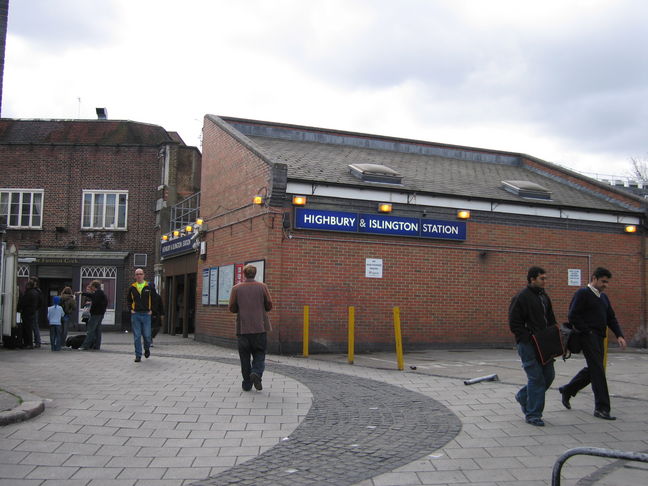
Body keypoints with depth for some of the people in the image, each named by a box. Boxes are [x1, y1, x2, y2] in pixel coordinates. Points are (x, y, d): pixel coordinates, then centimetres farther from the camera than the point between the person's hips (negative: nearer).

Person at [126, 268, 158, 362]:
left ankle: (147, 349, 31)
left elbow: (155, 298, 7)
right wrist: (131, 309, 6)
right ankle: (138, 355, 7)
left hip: (146, 314, -1)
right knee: (137, 336, 0)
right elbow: (128, 299, 18)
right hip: (135, 314, 1)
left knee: (147, 335, 1)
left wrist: (151, 310, 1)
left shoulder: (149, 286, 1)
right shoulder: (132, 287, 6)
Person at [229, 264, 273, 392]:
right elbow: (269, 306, 0)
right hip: (260, 327, 0)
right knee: (259, 353, 9)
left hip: (243, 328, 1)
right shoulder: (262, 286, -1)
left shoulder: (236, 288, 0)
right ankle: (256, 373, -17)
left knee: (245, 356, 9)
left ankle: (247, 384, 10)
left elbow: (232, 308, -1)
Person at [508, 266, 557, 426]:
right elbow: (514, 324, -14)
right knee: (536, 378, -6)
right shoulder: (521, 297, -11)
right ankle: (532, 415, 5)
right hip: (528, 345, -8)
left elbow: (551, 321, 23)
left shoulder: (544, 296, 15)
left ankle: (523, 396, 30)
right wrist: (530, 338, -19)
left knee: (549, 376, 10)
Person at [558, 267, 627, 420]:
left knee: (592, 369, 14)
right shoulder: (582, 293, -8)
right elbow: (573, 316, -15)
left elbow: (611, 318, 18)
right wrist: (588, 331, -17)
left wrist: (619, 335, 4)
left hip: (599, 338, 9)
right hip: (588, 337, -9)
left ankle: (567, 390, 31)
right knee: (598, 370, -10)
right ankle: (601, 408, -5)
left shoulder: (603, 297, 19)